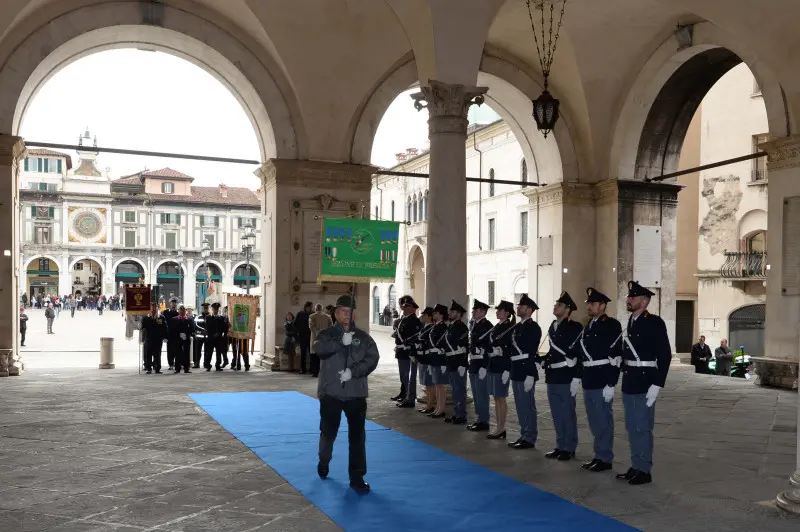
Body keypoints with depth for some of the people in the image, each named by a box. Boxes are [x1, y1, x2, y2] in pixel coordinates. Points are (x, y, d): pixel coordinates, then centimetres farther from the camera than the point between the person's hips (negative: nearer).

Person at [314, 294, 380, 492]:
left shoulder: (363, 337, 6)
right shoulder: (327, 334, 2)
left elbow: (372, 358, -7)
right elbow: (319, 349, -19)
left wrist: (353, 371, -19)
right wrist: (341, 342, -30)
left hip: (356, 393, 1)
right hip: (331, 392, 0)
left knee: (357, 436, 0)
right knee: (328, 432, 14)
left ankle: (357, 477, 8)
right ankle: (323, 462, 42)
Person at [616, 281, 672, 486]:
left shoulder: (654, 322, -11)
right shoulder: (631, 323, 12)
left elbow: (665, 355, -15)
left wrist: (656, 385, -19)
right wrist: (624, 380, 15)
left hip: (644, 385, -8)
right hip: (629, 384, 8)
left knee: (642, 428, -2)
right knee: (632, 428, 13)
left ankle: (644, 470, 8)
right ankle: (635, 466, 23)